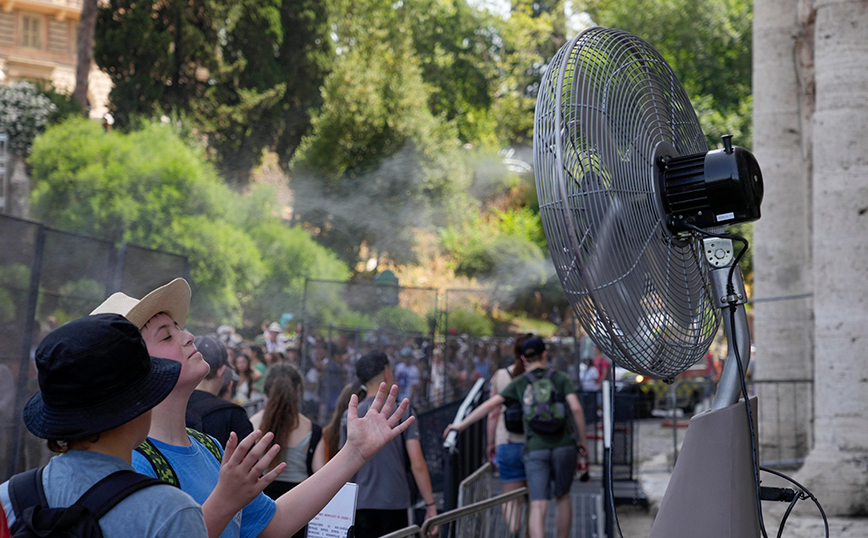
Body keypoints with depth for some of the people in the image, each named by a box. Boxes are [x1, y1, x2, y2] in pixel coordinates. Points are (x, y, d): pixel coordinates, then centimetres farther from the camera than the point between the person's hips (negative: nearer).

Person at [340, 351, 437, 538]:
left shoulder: (350, 416, 4)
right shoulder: (403, 413, -4)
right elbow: (417, 464, -9)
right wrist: (430, 504, -3)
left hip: (362, 505, 2)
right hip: (396, 504, -2)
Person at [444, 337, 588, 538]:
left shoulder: (519, 383, 7)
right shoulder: (560, 378, 5)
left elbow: (490, 404, 1)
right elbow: (576, 408, -7)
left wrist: (461, 424, 8)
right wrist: (583, 439, 3)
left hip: (535, 448, 0)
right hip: (564, 445, 1)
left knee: (538, 506, -7)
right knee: (562, 498, 21)